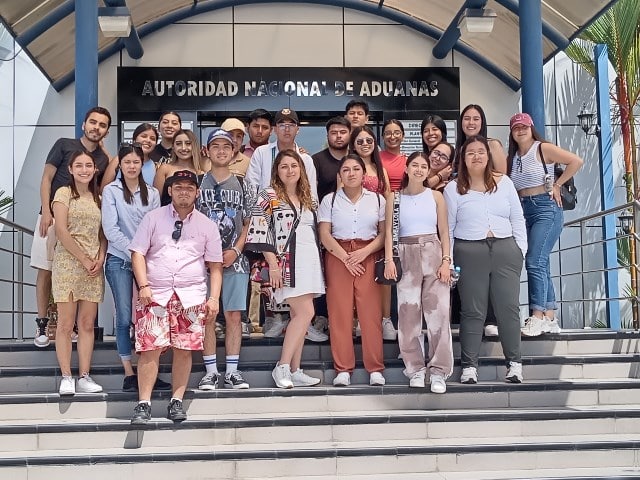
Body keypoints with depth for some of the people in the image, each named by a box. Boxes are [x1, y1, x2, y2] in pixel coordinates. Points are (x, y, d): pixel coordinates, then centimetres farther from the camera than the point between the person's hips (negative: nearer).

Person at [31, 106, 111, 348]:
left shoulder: (103, 159, 11)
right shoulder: (64, 145, 2)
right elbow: (46, 178, -2)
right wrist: (46, 212, -11)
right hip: (53, 217, -3)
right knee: (45, 270, -2)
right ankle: (42, 323, 4)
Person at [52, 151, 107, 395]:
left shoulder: (98, 198, 15)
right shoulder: (64, 193, 1)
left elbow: (103, 234, 13)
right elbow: (61, 231, -7)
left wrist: (100, 258, -5)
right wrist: (84, 259, -10)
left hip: (94, 266, 4)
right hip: (67, 263, -4)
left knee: (87, 323, 4)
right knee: (66, 323, -3)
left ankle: (85, 377, 7)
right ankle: (66, 377, 1)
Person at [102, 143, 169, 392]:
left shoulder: (152, 193, 10)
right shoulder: (111, 191, 1)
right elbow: (110, 229, -7)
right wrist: (133, 252, -12)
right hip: (119, 261, -2)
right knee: (125, 318, 0)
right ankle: (129, 374, 5)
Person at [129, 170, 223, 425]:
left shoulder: (207, 226, 11)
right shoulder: (153, 218, 7)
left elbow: (215, 265, 11)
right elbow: (138, 252, 2)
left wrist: (214, 297, 1)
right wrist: (143, 286, -10)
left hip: (191, 296, 1)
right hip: (155, 293, -1)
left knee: (184, 349, 0)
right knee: (150, 348, -8)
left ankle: (177, 402, 12)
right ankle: (144, 404, -2)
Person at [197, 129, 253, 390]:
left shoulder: (241, 185, 10)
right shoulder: (197, 183, 5)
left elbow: (248, 224, 9)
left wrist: (235, 251, -5)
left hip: (235, 259, 1)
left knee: (234, 315, 2)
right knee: (207, 315, 0)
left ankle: (232, 371, 8)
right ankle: (211, 371, 7)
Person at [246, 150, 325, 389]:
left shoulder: (307, 198, 18)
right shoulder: (269, 196, -2)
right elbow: (259, 233, -9)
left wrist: (318, 262, 16)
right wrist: (273, 264, -15)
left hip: (309, 261, 7)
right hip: (287, 263, -7)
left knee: (298, 315, 5)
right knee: (305, 313, -16)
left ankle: (294, 371, 8)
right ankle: (282, 367, -9)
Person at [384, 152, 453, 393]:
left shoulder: (436, 196, 8)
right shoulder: (395, 198, 7)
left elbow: (444, 232, 7)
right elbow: (389, 231, 0)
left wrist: (446, 261, -4)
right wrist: (389, 260, -12)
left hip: (433, 255, 0)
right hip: (406, 257, 0)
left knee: (439, 313, -6)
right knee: (409, 314, 1)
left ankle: (438, 371, -2)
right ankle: (415, 369, 12)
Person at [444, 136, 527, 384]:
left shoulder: (504, 182, 11)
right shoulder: (454, 188, 5)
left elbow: (517, 219, 12)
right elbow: (447, 227, 4)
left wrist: (520, 250, 4)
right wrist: (448, 261, -1)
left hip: (505, 249, 2)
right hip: (469, 252, -2)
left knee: (508, 307, 0)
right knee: (473, 311, 0)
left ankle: (514, 363, 8)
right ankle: (469, 366, 4)